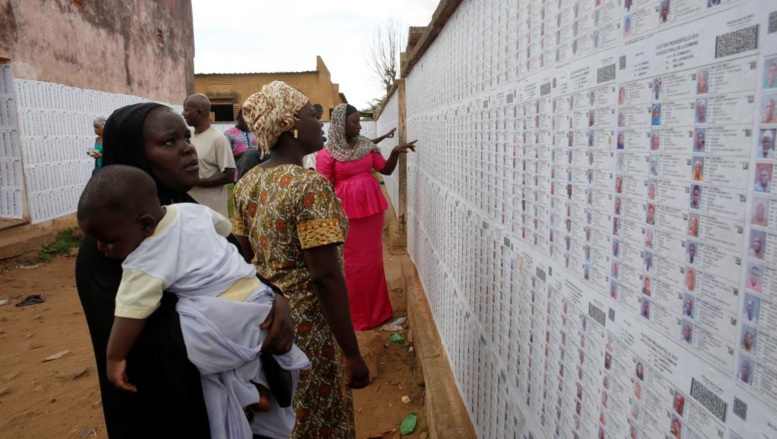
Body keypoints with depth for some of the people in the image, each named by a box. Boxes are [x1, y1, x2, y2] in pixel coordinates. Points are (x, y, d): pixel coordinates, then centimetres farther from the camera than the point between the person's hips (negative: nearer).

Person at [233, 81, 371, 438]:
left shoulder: (247, 183, 2)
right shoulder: (310, 186, -22)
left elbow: (246, 256, 9)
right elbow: (326, 277, -25)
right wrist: (352, 354, -19)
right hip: (304, 324, -7)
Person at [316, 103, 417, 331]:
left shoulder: (367, 146, 7)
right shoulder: (326, 154, -8)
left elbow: (386, 169, 8)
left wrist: (395, 152, -10)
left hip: (372, 209, 5)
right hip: (346, 214, -5)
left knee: (372, 260, 14)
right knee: (351, 264, 5)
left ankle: (375, 310, 30)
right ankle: (353, 315, 21)